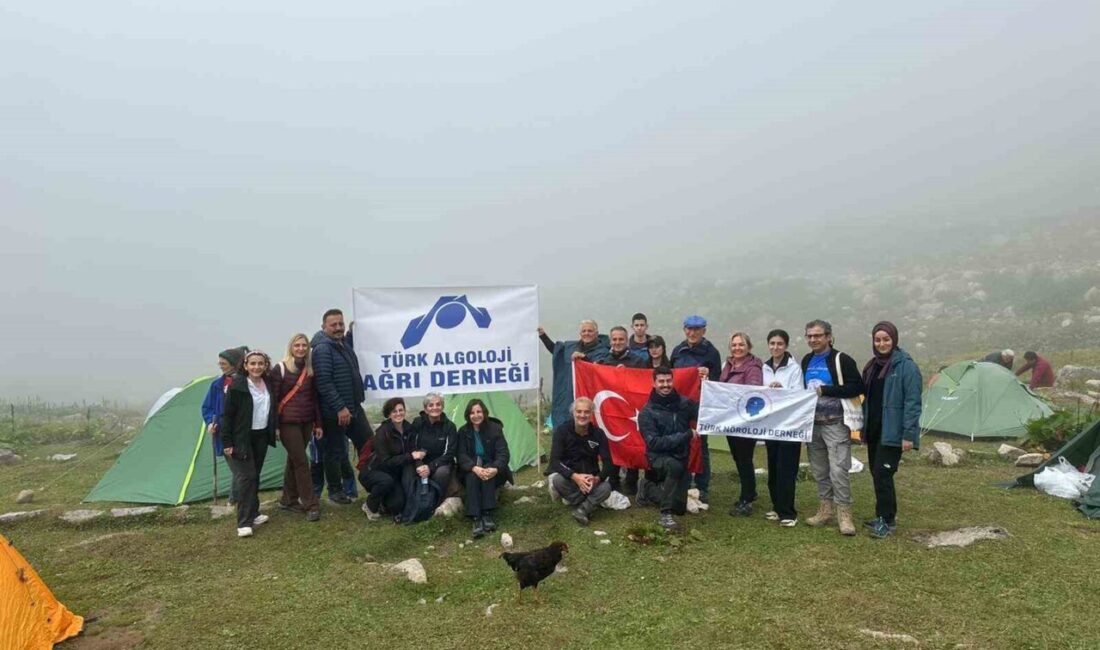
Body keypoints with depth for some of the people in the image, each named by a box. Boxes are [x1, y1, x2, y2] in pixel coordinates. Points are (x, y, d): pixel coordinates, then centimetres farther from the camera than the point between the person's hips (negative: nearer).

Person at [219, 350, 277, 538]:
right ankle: (244, 523, -5)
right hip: (242, 438, -6)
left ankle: (252, 514, 25)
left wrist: (272, 432, 15)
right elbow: (227, 415, -11)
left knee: (255, 476, 14)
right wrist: (226, 442, -13)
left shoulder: (268, 385, 4)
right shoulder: (237, 386, -13)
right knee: (246, 477, -9)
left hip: (261, 437, 6)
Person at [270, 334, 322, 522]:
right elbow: (273, 399, -7)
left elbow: (315, 398, 13)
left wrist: (318, 423, 11)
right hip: (288, 423, -5)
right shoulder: (280, 369, -7)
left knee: (293, 460, 14)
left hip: (306, 422, 5)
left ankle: (288, 500, 26)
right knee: (301, 462, -6)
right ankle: (311, 505, -3)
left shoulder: (310, 370, 9)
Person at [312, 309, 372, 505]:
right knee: (335, 452, 5)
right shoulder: (322, 349, -14)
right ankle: (335, 491, 19)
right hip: (334, 412, -8)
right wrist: (340, 408, -23)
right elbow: (324, 382, -22)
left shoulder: (344, 345, 15)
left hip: (354, 408, 8)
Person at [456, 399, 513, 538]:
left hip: (491, 467, -1)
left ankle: (487, 515, -35)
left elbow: (503, 452, -16)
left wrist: (495, 469, -38)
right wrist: (474, 468, -33)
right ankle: (476, 519, -42)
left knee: (487, 474, -35)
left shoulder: (495, 428, -7)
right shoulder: (463, 431, -2)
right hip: (471, 470, 1)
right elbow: (461, 455, -11)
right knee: (472, 476, -34)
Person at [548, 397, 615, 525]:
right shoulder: (562, 430, -14)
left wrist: (597, 478, -31)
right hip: (568, 477, -1)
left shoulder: (598, 433, -7)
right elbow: (555, 461, -20)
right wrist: (575, 476, -36)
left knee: (606, 488, -30)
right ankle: (588, 506, -17)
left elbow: (608, 462, -9)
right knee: (556, 480, -36)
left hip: (590, 480, 1)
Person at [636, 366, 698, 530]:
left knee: (680, 508, 6)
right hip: (658, 457, -5)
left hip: (681, 458, 5)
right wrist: (686, 435, -23)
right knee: (674, 466, -39)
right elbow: (654, 443, -20)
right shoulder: (647, 412, -12)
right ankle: (665, 514, -25)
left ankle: (648, 489, 32)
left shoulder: (684, 403, -1)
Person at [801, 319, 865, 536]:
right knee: (819, 470, 13)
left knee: (838, 470, -9)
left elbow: (858, 387, -16)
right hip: (813, 423, 7)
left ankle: (844, 515, 2)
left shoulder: (841, 360, -9)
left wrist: (825, 390, -20)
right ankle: (826, 510, 24)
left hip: (835, 424, -7)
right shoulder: (806, 361, 12)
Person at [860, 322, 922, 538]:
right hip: (874, 429, 8)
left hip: (892, 432, -8)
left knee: (882, 473, -9)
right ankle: (884, 516, 25)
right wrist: (863, 425, 18)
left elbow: (912, 402, -15)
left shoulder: (906, 366, -11)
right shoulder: (872, 366, 12)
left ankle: (887, 520, 3)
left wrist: (909, 434, -18)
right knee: (876, 474, 12)